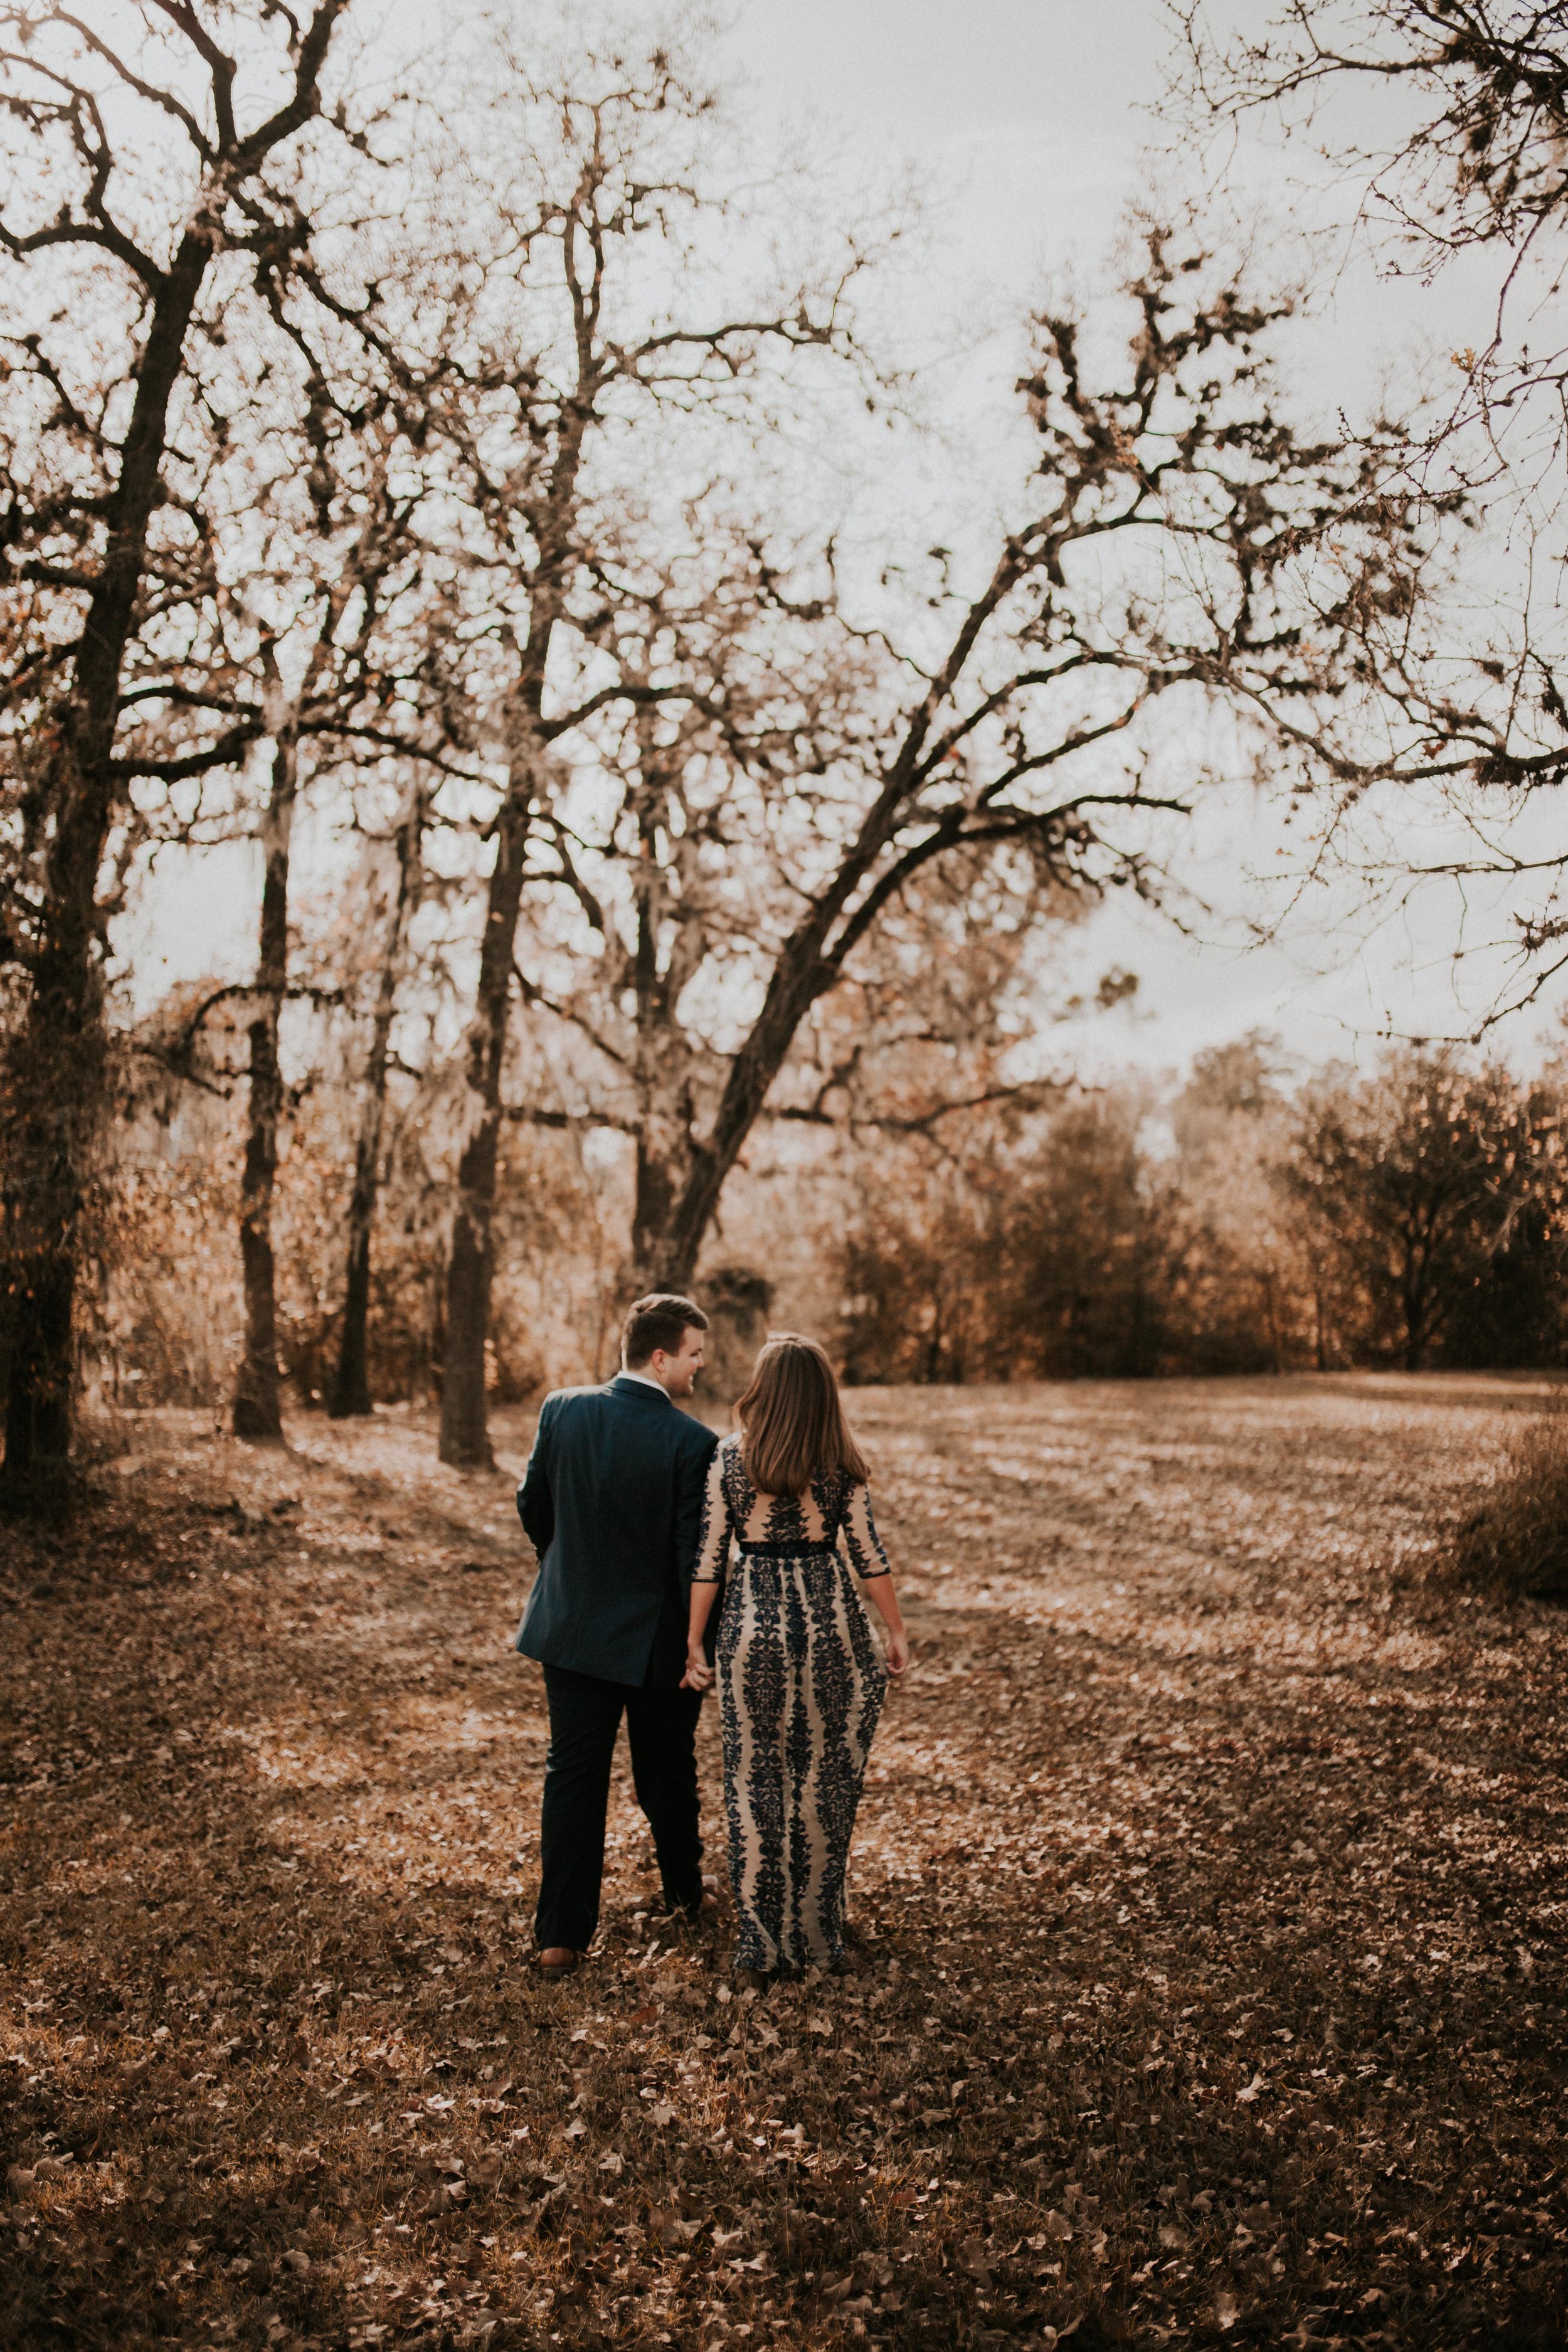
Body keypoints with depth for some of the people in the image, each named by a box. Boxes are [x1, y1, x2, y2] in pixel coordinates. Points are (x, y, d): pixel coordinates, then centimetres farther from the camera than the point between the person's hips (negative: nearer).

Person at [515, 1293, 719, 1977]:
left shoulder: (562, 1409, -7)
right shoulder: (691, 1443, -20)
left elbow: (532, 1506, 5)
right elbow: (696, 1558, -16)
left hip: (571, 1626, 3)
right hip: (657, 1638, -3)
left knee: (573, 1777, 9)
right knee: (666, 1773, 17)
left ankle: (561, 1935, 10)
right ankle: (684, 1894, 39)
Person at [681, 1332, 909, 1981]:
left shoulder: (731, 1458, -4)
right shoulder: (841, 1465, -3)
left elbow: (708, 1558, -2)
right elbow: (869, 1557, 0)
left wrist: (695, 1642, 5)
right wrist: (896, 1631, 11)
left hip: (754, 1623, 0)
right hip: (831, 1621, 1)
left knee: (754, 1784, 9)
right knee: (824, 1782, 13)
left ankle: (762, 1943, 13)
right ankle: (815, 1930, 24)